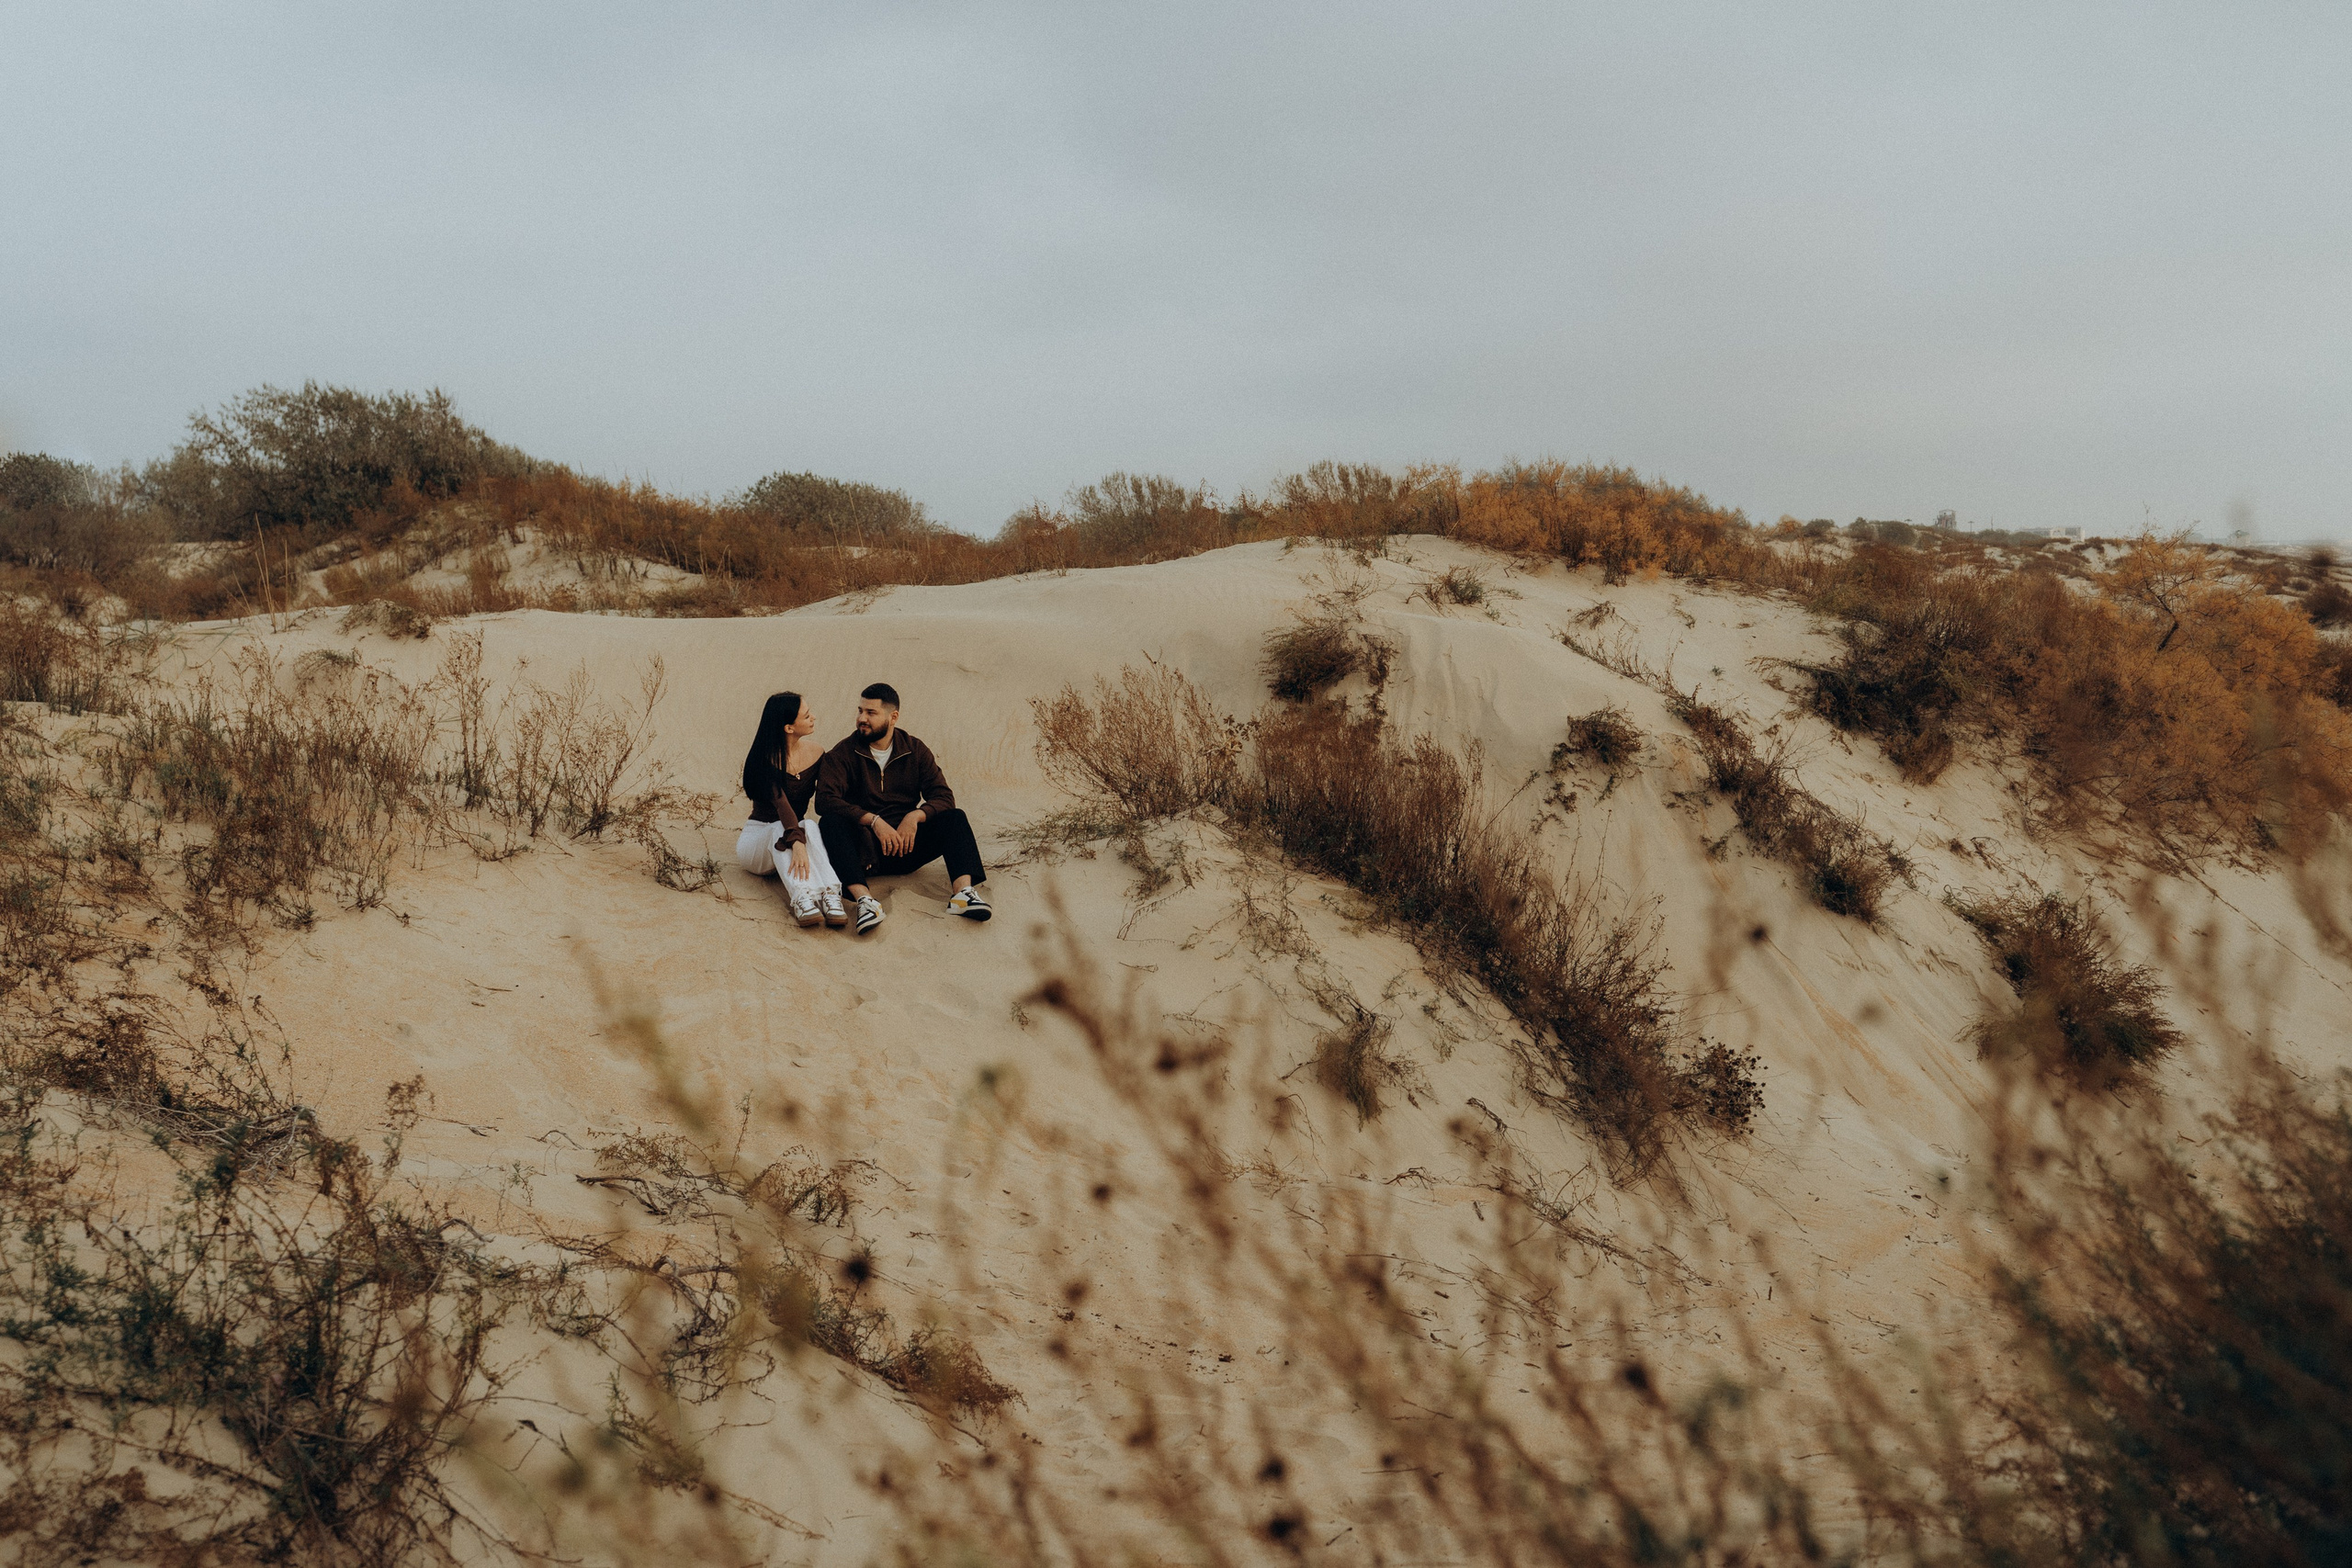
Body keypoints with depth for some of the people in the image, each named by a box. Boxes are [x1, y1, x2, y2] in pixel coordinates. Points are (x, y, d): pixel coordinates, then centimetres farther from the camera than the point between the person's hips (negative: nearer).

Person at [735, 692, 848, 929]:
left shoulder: (817, 754, -1)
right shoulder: (761, 758, -16)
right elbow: (780, 802, -32)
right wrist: (796, 843, -47)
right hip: (758, 836, -3)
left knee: (810, 827, -32)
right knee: (781, 829, -36)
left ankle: (830, 896, -53)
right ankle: (802, 898, -56)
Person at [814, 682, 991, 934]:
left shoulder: (915, 750, 7)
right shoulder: (843, 754, 0)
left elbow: (944, 797, 0)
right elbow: (825, 799, -16)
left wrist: (915, 816, -21)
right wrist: (874, 821, -27)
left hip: (905, 846, 2)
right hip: (865, 851, -2)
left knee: (955, 818, -18)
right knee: (829, 822, -30)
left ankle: (962, 892, -39)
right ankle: (864, 898, -49)